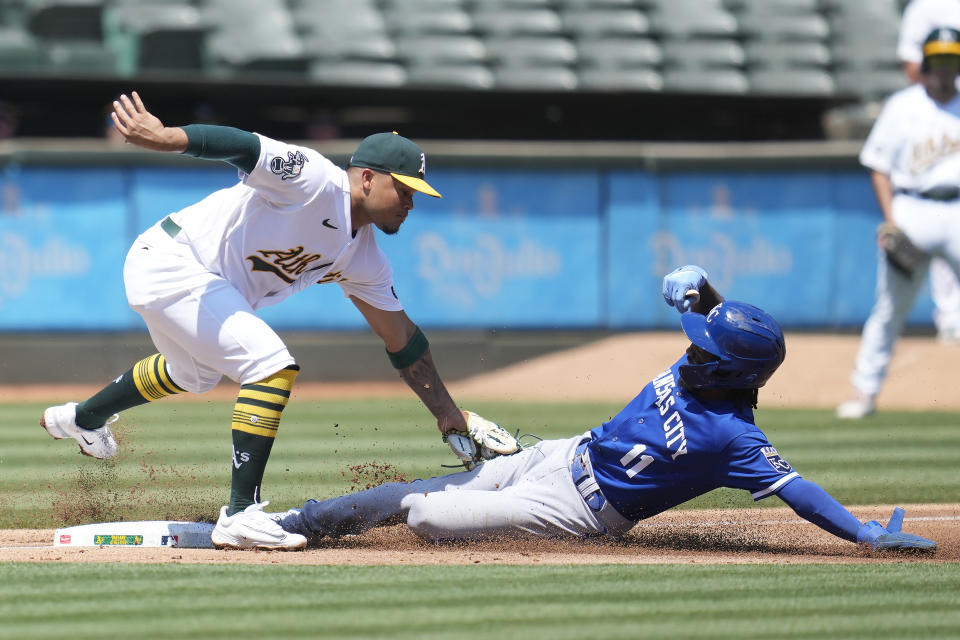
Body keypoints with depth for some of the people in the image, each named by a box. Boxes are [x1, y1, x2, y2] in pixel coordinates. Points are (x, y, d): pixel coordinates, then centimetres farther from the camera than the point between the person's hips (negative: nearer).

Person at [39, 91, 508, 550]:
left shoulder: (363, 258, 6)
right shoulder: (316, 182, -20)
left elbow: (402, 340, 12)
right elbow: (244, 147, -33)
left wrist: (449, 414, 10)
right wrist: (166, 138, -49)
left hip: (203, 285, 10)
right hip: (168, 264, -10)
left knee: (194, 373, 35)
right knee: (272, 365, -22)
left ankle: (83, 419, 61)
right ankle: (241, 516, -23)